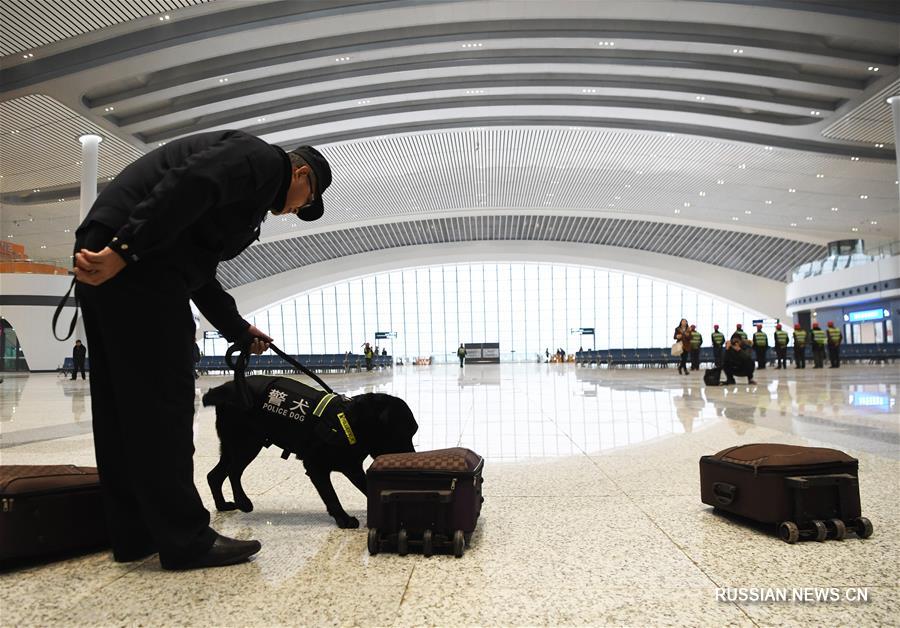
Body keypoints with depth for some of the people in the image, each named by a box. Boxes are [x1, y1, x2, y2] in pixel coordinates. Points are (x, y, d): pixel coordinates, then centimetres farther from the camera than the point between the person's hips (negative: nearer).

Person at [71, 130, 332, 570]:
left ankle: (134, 535, 19)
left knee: (121, 405, 10)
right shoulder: (264, 159, 2)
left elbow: (199, 273, 31)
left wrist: (240, 331, 36)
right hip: (133, 264, -11)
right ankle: (186, 540, 1)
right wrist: (124, 248, -25)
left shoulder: (256, 185, 30)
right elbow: (190, 185, -18)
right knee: (162, 402, -7)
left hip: (112, 260, 11)